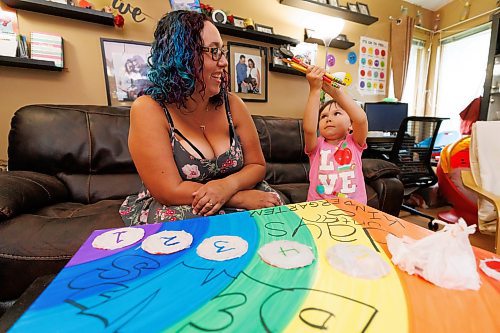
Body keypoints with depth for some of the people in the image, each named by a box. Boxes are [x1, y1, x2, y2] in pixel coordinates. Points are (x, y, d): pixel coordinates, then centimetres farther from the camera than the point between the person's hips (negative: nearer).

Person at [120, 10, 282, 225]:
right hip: (172, 211, -3)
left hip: (233, 208, 4)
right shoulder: (148, 109, -15)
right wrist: (243, 198, -23)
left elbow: (257, 166, -2)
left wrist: (229, 185, -23)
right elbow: (171, 191, -20)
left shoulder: (232, 104, -3)